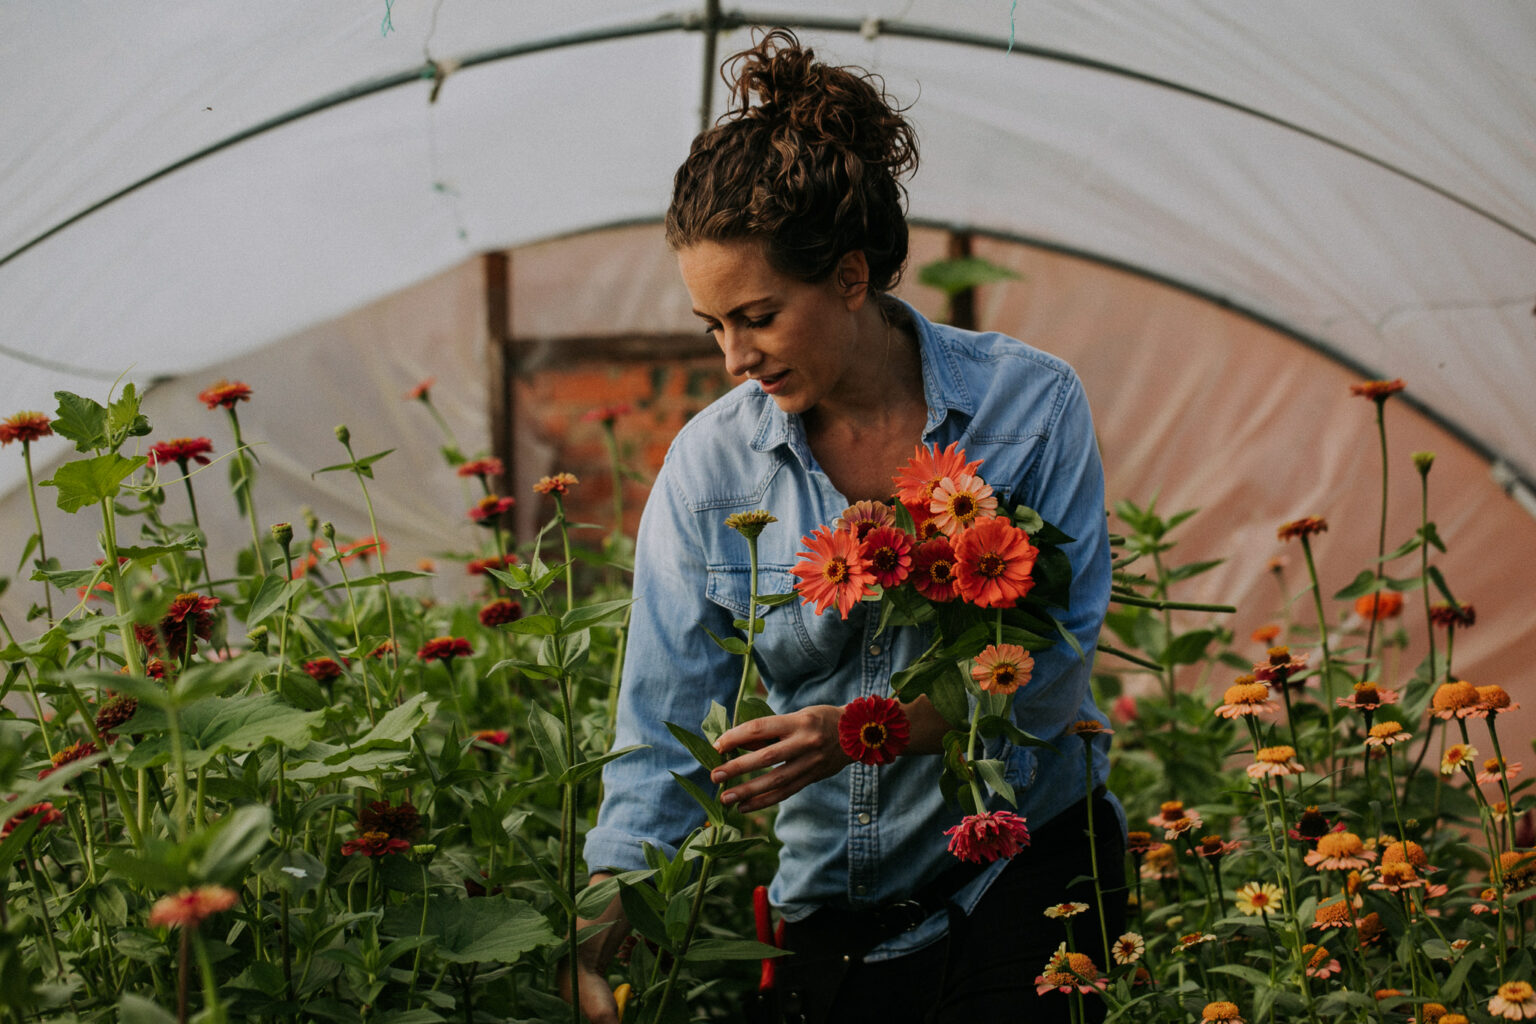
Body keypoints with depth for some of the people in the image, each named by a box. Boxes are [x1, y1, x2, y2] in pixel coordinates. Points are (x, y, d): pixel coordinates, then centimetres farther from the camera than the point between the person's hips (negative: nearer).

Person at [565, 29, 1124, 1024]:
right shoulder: (710, 465, -6)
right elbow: (662, 727, -9)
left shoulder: (1030, 403, -10)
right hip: (834, 898, 2)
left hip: (1024, 856, -2)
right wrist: (597, 938, -22)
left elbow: (1059, 652, -13)